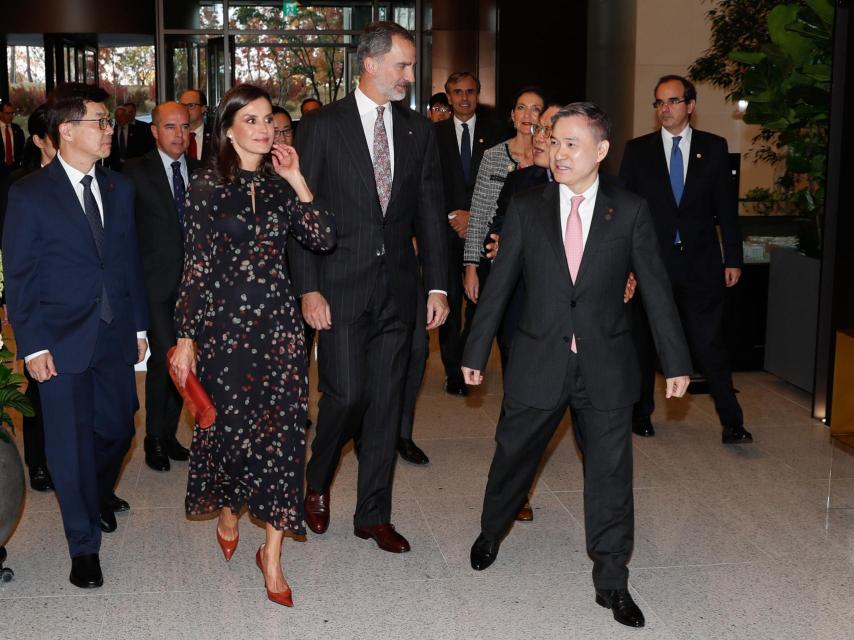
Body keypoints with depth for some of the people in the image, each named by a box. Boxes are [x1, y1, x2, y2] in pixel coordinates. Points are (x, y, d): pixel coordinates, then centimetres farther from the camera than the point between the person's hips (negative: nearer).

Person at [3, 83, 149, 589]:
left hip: (116, 337, 4)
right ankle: (84, 545, 18)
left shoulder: (119, 188, 7)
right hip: (63, 341, -4)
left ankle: (99, 494, 45)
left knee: (117, 429, 13)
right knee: (72, 442, 2)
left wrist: (139, 325, 9)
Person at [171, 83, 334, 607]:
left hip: (279, 322, 3)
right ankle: (227, 515, 39)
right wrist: (186, 338, -5)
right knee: (229, 422, 7)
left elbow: (323, 238, -6)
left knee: (282, 429, 0)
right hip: (225, 321, -2)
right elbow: (196, 267, -4)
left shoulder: (280, 185, 6)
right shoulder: (207, 186, -3)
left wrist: (297, 180, -9)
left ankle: (272, 555, 10)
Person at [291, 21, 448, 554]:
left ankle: (374, 514, 20)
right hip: (341, 287, -4)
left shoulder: (419, 131, 8)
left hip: (397, 288, 4)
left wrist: (438, 285, 3)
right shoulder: (322, 127, -3)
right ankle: (317, 481, 23)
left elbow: (431, 213, 9)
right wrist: (308, 288, -10)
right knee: (347, 394, -7)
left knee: (386, 404, 7)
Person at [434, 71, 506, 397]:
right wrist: (452, 215, -6)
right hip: (447, 227, 0)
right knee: (449, 299, -4)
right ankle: (453, 370, 4)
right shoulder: (436, 133, 8)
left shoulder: (494, 131, 8)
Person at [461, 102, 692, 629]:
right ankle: (491, 533, 44)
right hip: (538, 363, 1)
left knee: (610, 473, 5)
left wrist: (676, 361, 1)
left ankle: (612, 582, 19)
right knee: (513, 457, 15)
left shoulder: (630, 211, -2)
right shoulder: (526, 209, 0)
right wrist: (476, 352, 4)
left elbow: (656, 289, 1)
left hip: (606, 367, -1)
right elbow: (499, 285, 3)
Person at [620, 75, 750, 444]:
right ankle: (641, 413, 26)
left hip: (701, 264, -1)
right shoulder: (638, 149, 4)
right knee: (645, 343, 11)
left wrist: (733, 259, 1)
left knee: (709, 344, -3)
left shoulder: (714, 147, 5)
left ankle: (731, 422, 2)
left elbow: (727, 206, 5)